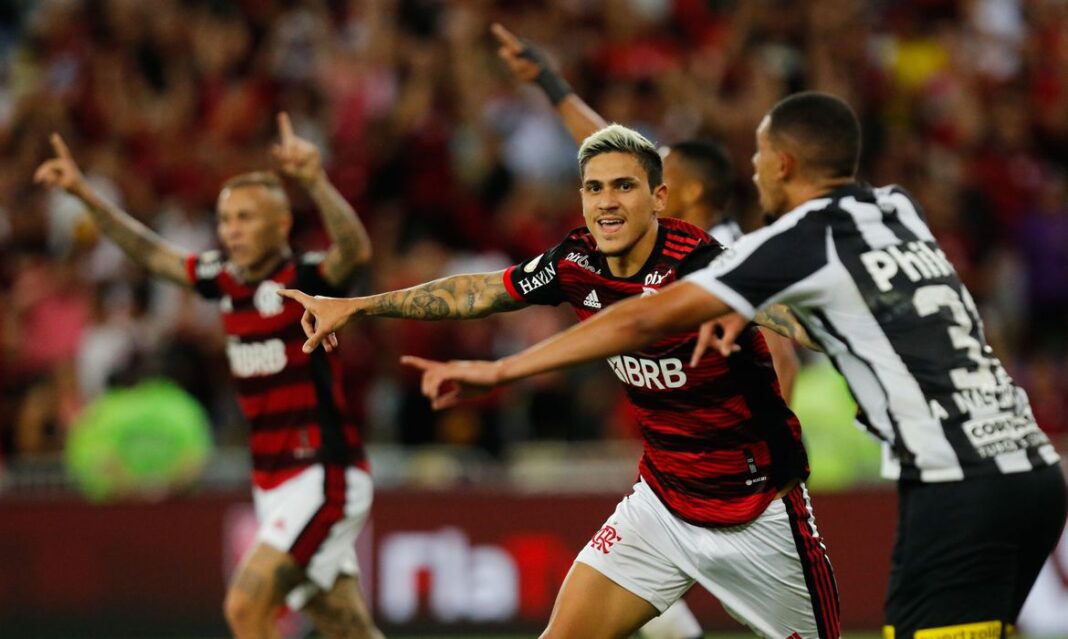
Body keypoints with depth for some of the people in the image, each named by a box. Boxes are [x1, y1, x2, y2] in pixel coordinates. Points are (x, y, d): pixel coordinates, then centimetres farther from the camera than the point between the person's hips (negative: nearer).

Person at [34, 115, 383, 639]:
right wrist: (85, 193, 19)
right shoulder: (226, 281, 9)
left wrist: (315, 181, -48)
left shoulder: (305, 279, -12)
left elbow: (355, 250, -33)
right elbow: (152, 253, 23)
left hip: (326, 474, -7)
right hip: (275, 480, 7)